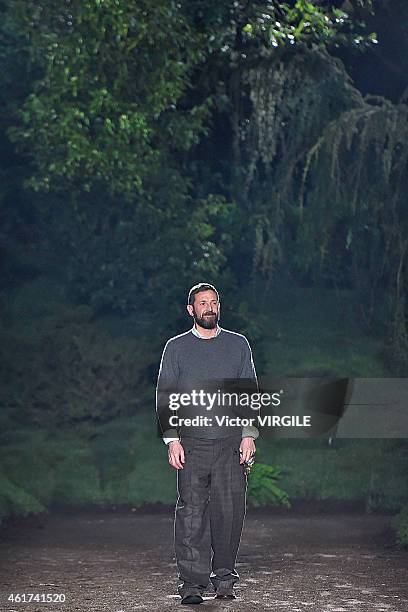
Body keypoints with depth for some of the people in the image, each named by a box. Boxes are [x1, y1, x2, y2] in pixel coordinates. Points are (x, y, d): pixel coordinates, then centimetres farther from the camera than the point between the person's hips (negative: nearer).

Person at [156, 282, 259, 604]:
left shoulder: (239, 344, 12)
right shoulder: (176, 347, 8)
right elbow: (165, 396, 7)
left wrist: (249, 434, 1)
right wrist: (172, 439, -3)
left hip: (231, 443, 1)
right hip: (192, 442, -1)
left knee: (230, 510, -2)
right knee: (191, 512, -4)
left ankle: (224, 576, 11)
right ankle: (192, 582, 1)